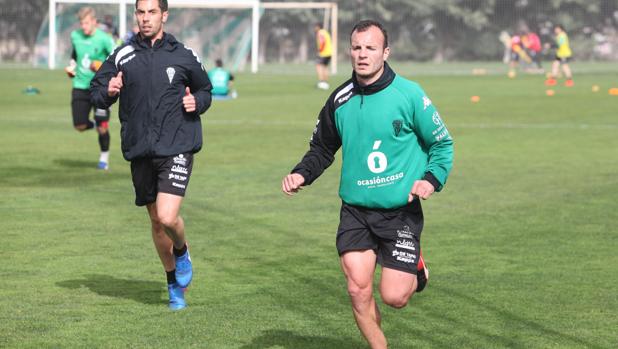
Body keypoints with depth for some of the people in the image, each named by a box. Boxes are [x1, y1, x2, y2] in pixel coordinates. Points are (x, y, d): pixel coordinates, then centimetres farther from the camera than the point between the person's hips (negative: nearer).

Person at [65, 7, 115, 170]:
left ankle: (104, 158, 18)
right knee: (80, 126, -4)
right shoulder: (75, 36, 4)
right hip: (80, 87, 4)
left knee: (102, 127, -4)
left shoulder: (104, 39, -11)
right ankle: (97, 125, 31)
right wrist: (72, 68, 8)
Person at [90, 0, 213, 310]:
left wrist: (197, 102, -6)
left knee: (168, 217, -19)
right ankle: (174, 285, 30)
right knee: (156, 221, 12)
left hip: (176, 149, -3)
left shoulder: (183, 57, 1)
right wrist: (108, 92, -15)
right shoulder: (122, 56, 3)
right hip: (140, 151, 3)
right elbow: (96, 95, 7)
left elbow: (205, 90, 16)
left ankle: (182, 253, 16)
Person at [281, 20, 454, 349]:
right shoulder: (340, 100, 2)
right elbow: (322, 148, 17)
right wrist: (301, 174, -1)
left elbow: (442, 143, 1)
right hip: (355, 210, 3)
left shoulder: (409, 94, -9)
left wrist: (432, 179, -17)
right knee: (358, 290, -8)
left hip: (401, 211, -3)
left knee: (393, 296, -7)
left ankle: (416, 271, 28)